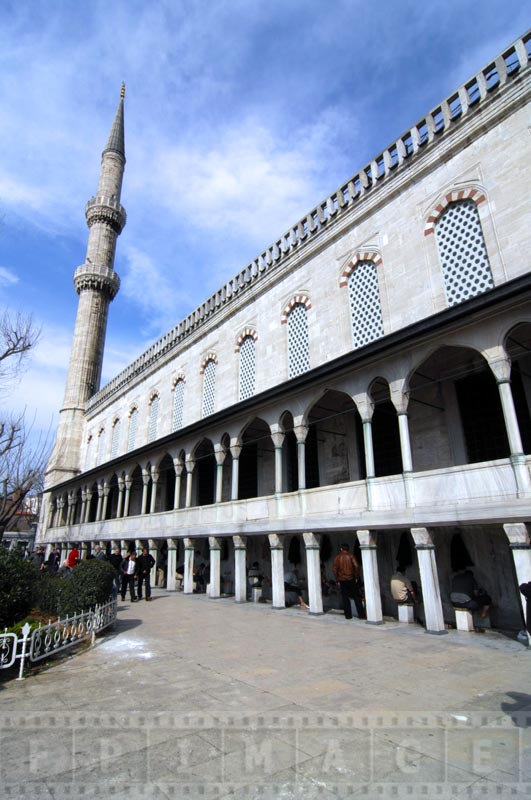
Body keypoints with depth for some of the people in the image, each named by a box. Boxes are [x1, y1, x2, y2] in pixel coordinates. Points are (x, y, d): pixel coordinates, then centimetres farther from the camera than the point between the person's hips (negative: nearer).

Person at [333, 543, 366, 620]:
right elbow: (356, 566, -11)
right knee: (357, 597, 7)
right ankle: (361, 615, 7)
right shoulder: (351, 556, -2)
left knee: (345, 598, 9)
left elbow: (334, 569, -1)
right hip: (351, 579, -1)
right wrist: (357, 576, -2)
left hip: (342, 580, 1)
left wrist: (337, 579, 6)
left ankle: (348, 615, 10)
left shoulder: (337, 557, 2)